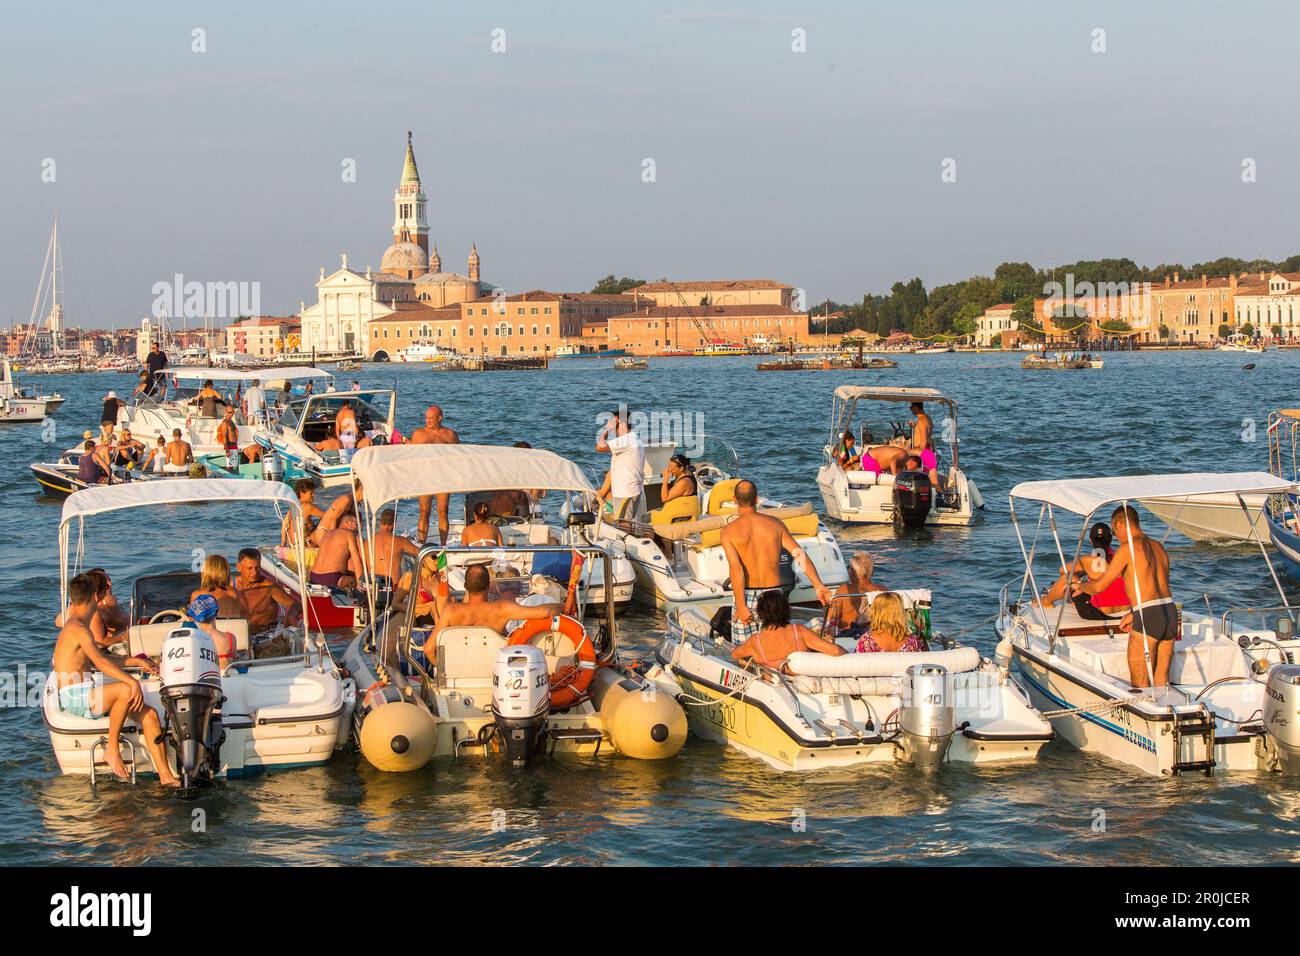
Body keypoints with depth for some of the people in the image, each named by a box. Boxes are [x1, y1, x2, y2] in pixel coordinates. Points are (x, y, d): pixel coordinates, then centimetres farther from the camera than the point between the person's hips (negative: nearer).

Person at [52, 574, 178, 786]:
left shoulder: (79, 626, 20)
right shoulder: (77, 629, -13)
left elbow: (101, 659, 32)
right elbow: (100, 662, -24)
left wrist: (137, 661, 31)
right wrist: (133, 681, -31)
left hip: (88, 695, 10)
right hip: (74, 697, -10)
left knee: (149, 714, -4)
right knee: (126, 690, -35)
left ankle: (165, 775, -9)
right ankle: (111, 749, -19)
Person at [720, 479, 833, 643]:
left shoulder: (729, 531, -5)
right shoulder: (775, 524, 4)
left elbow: (736, 569, -15)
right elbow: (799, 554, -3)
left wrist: (740, 606, -17)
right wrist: (819, 585, -7)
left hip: (747, 597, -3)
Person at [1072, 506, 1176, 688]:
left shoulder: (1128, 547, -5)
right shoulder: (1159, 547, 17)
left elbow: (1099, 586, -1)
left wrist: (1079, 586, 20)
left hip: (1148, 618, -7)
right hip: (1170, 612, 7)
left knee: (1139, 684, 0)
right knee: (1161, 679, 13)